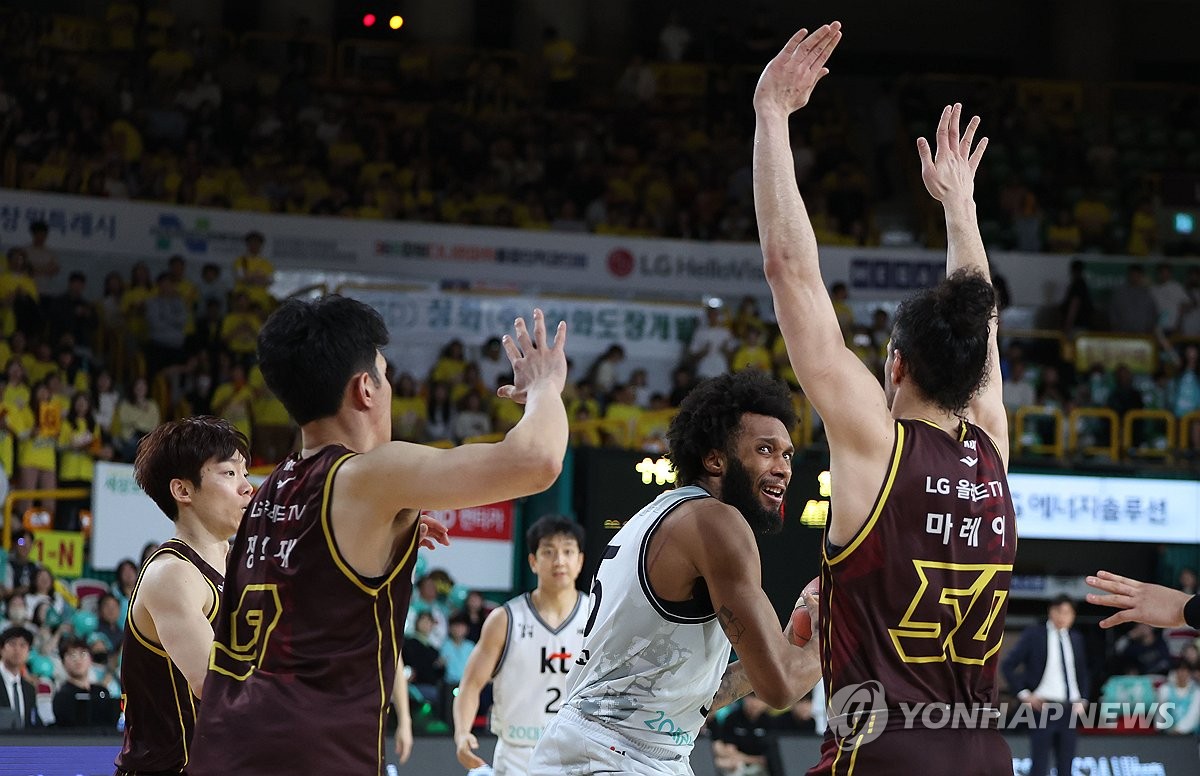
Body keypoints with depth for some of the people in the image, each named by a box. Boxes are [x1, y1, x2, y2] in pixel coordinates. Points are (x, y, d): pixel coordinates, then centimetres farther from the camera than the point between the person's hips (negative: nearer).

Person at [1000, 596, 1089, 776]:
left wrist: (1082, 700, 8)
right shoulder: (1034, 634, -2)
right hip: (1043, 707, -5)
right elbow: (1009, 665, -3)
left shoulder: (1075, 639, 12)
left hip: (1069, 708, 5)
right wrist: (1024, 694, -9)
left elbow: (1082, 672, 22)